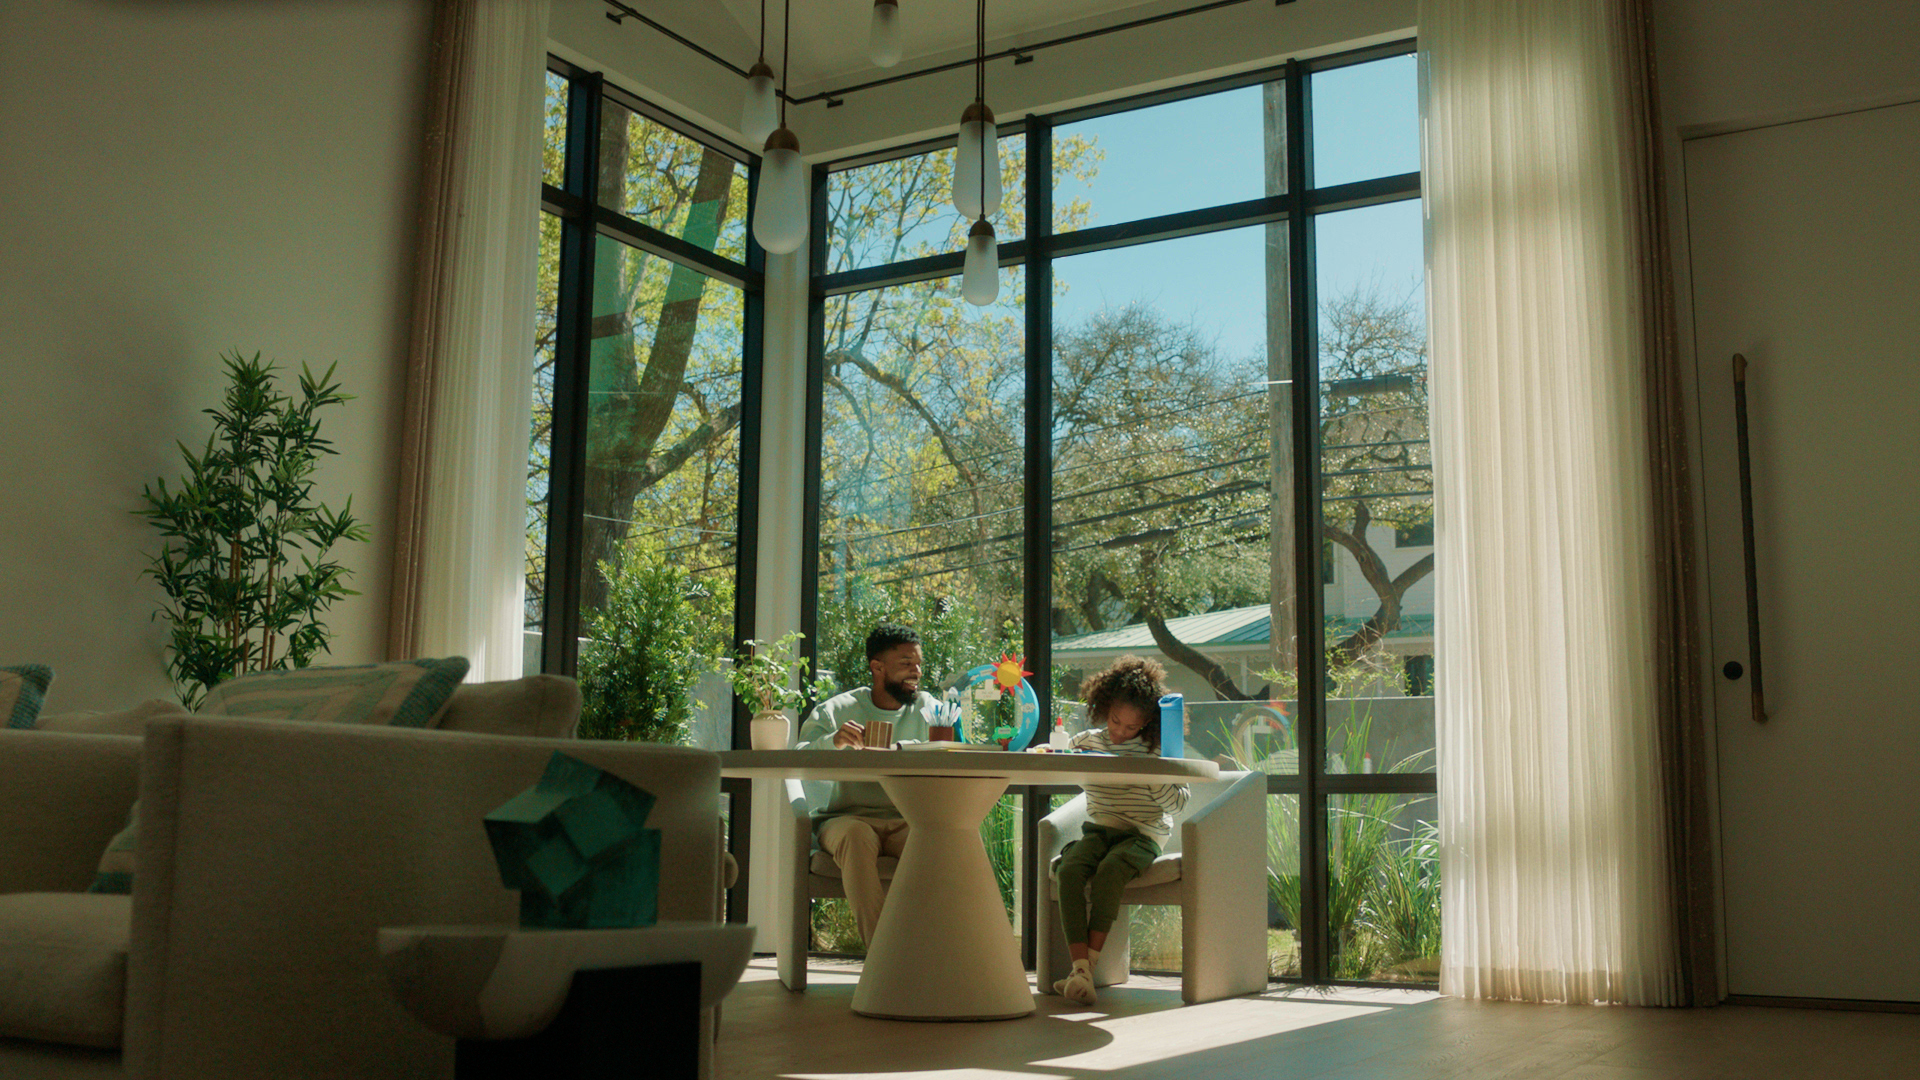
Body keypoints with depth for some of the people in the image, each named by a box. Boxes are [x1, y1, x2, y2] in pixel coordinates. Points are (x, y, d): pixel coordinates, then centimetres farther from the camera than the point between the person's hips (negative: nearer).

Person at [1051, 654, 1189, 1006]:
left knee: (1109, 872, -36)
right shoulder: (1086, 741, 14)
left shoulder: (1155, 750, 4)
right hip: (1098, 830, 3)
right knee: (1069, 871, -30)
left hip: (1141, 835, -3)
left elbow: (1177, 801, 1)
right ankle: (1080, 967, -37)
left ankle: (1087, 964, -32)